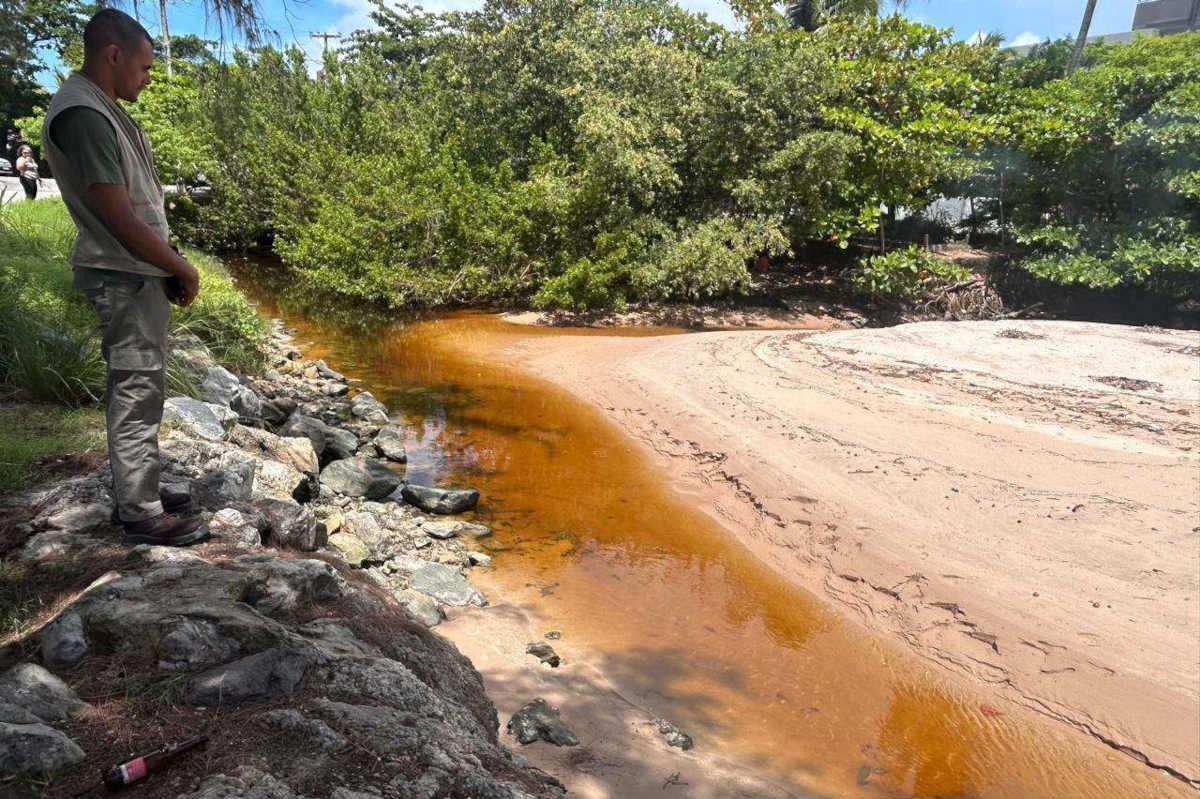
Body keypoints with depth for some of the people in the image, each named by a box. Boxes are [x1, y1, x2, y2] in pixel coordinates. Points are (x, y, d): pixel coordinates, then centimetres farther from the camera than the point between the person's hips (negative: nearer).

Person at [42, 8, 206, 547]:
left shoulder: (102, 109, 14)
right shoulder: (81, 115, -18)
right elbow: (118, 218, -21)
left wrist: (169, 268, 12)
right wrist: (182, 268, -10)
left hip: (138, 274, 10)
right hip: (124, 279, -10)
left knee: (134, 393, 15)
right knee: (137, 396, -4)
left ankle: (137, 493, 27)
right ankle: (141, 516, 5)